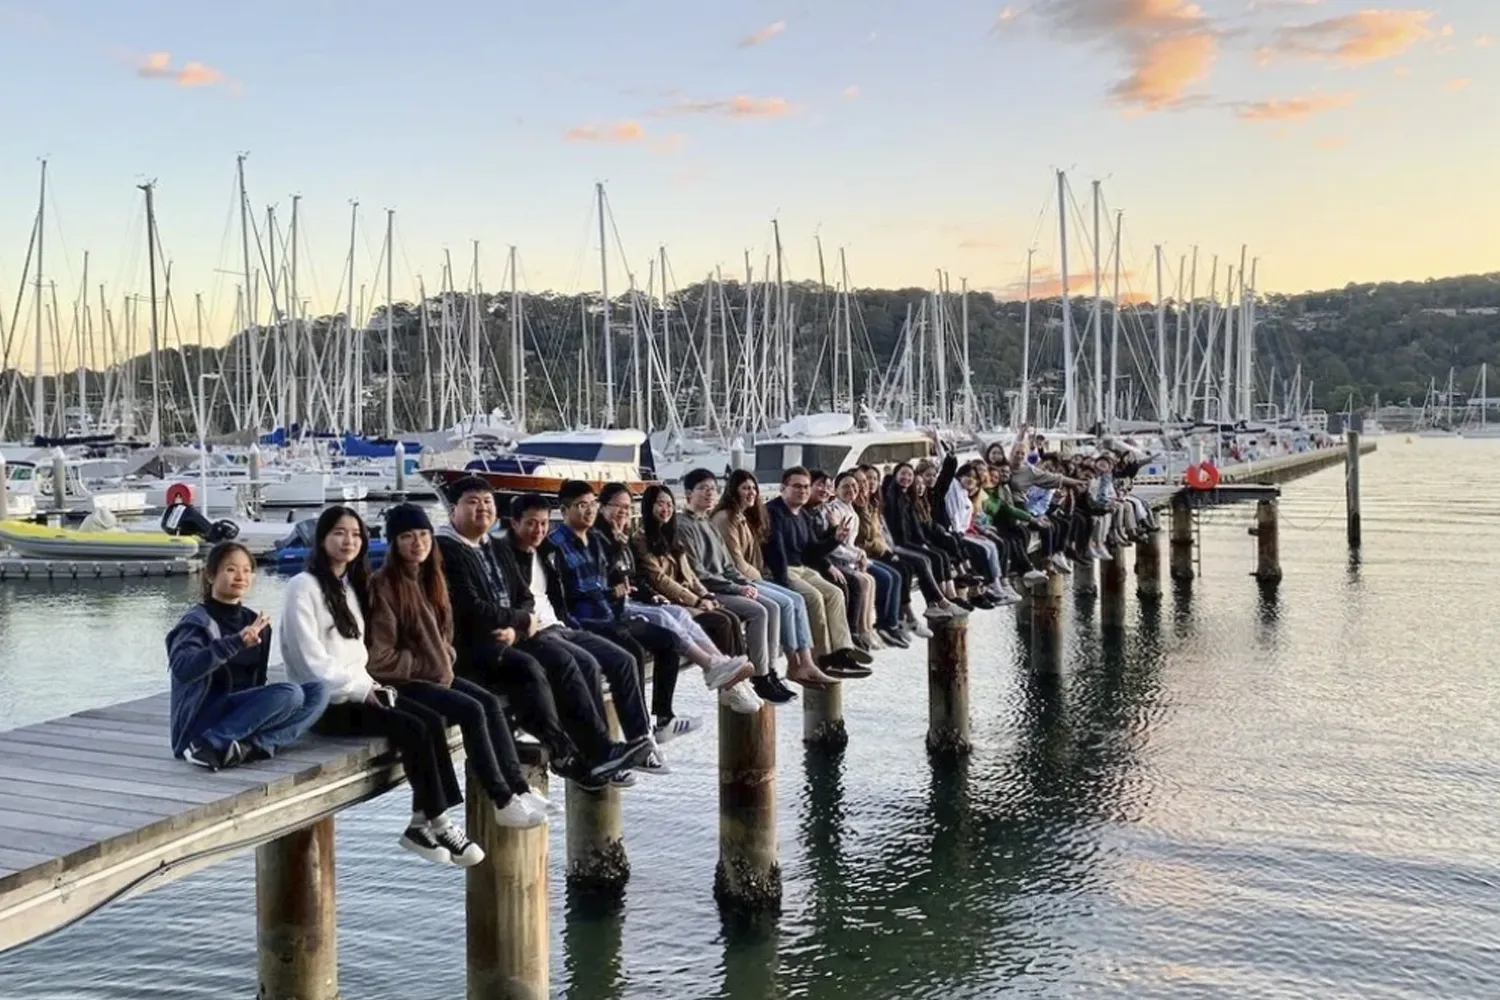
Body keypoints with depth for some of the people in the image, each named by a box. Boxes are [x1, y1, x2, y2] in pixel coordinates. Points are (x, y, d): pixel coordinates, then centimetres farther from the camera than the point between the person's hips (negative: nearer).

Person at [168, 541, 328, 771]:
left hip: (244, 715, 7)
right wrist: (234, 643, -38)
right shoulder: (198, 621, -8)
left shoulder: (254, 622, 13)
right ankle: (210, 744, -26)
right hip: (201, 722, -7)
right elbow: (181, 668, -28)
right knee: (289, 694, -27)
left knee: (318, 691, -12)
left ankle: (253, 745, -27)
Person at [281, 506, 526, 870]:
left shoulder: (351, 585, 19)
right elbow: (311, 660, -15)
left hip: (357, 692, 8)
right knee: (413, 729, -24)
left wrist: (370, 686, 0)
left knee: (432, 720, -15)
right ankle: (437, 823, -15)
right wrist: (361, 690, -15)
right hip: (325, 703, -8)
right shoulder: (304, 587, -7)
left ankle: (422, 823, -16)